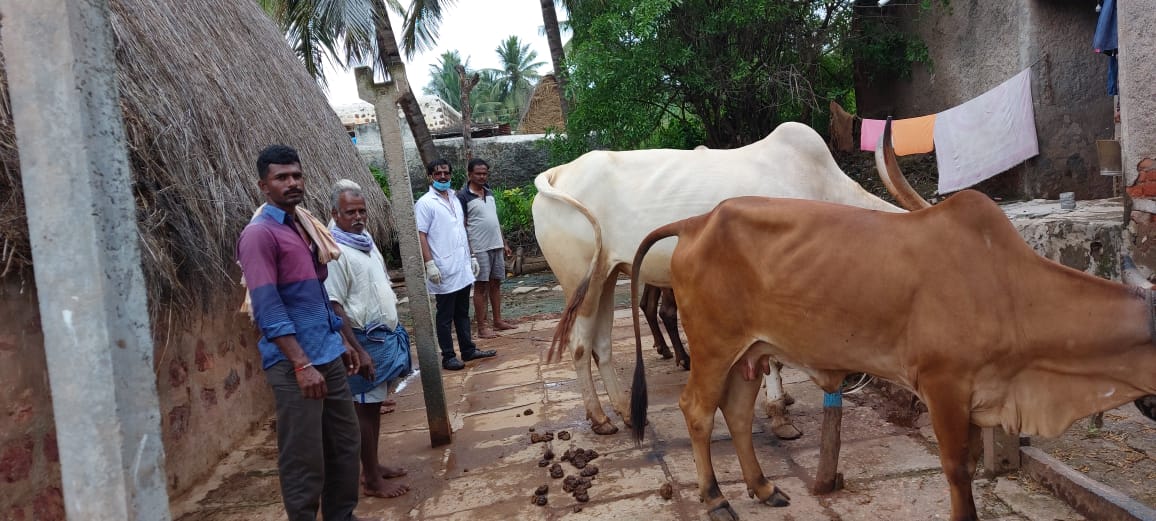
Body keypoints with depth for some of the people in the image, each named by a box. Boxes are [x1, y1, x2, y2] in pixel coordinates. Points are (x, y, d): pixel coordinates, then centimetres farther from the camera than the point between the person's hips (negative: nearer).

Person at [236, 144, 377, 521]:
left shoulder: (304, 225, 13)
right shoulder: (259, 234, -13)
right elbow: (267, 309, -19)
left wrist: (340, 342, 20)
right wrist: (301, 364, -23)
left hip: (327, 356, 9)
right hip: (293, 364, -9)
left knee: (345, 441, 17)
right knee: (304, 458, 0)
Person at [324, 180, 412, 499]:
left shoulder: (365, 240, 10)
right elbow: (334, 307, -22)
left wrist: (394, 331, 19)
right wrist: (357, 351, -23)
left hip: (384, 338, 9)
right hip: (364, 341, -9)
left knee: (374, 404, 17)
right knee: (365, 407, 0)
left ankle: (373, 465, 29)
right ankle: (372, 480, 10)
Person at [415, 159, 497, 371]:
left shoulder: (455, 200, 14)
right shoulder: (425, 203, -8)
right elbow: (420, 235, -13)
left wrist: (471, 256, 17)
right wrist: (430, 264, -21)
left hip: (462, 268, 7)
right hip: (444, 270, -7)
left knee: (463, 313, 15)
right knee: (445, 316, 1)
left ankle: (468, 350, 24)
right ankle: (448, 357, 8)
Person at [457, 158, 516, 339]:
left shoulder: (489, 193, 13)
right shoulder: (463, 196, -9)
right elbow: (461, 225, -11)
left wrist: (504, 243, 17)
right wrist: (467, 250, -17)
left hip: (496, 246, 7)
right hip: (479, 249, -7)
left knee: (496, 283, 11)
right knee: (481, 286, -1)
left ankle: (498, 320, 20)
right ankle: (481, 327, 4)